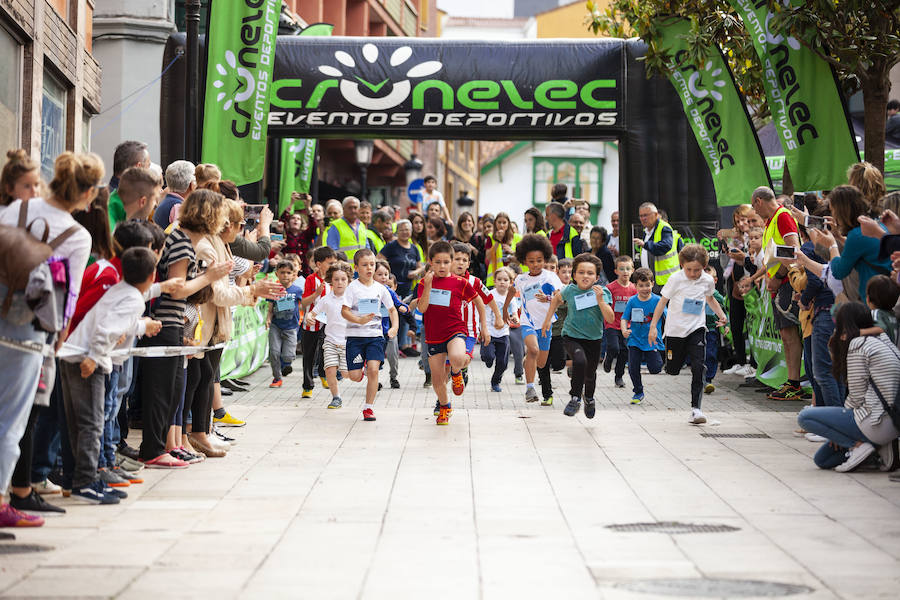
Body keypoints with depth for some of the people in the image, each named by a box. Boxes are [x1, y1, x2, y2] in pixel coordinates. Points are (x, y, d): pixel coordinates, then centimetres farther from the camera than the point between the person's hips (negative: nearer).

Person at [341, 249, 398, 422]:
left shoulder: (380, 288, 5)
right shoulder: (353, 287, -4)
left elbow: (392, 309, 16)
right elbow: (344, 311, -10)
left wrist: (394, 327, -1)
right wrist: (360, 320, -27)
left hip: (375, 336, 2)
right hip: (355, 335, -1)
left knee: (373, 370, -16)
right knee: (355, 376, -4)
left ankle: (368, 408, -4)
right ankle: (361, 366, 35)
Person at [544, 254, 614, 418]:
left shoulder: (602, 292, -13)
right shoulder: (570, 290, -9)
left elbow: (610, 318, -22)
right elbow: (557, 299, 15)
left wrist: (600, 300, -32)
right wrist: (547, 319, 15)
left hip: (593, 338, 1)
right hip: (572, 336, -1)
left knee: (590, 373, 14)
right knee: (579, 361, -30)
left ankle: (589, 398, 49)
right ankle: (575, 398, -14)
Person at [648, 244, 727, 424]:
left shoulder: (708, 281, 0)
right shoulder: (676, 279, -9)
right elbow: (662, 301, -3)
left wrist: (721, 315, 9)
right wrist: (653, 326, -6)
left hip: (696, 330, 1)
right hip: (675, 330, -1)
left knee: (698, 368, -14)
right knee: (673, 370, 4)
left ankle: (695, 408, -12)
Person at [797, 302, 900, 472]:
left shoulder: (858, 345, -12)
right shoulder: (884, 340, 16)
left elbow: (857, 396, -12)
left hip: (878, 424, -9)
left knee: (804, 417, -1)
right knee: (822, 460, 16)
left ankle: (859, 445, -8)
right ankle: (880, 445, 6)